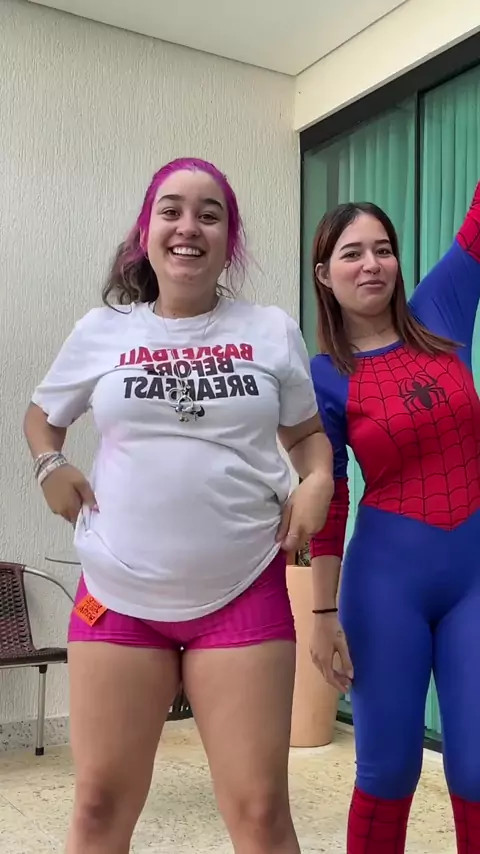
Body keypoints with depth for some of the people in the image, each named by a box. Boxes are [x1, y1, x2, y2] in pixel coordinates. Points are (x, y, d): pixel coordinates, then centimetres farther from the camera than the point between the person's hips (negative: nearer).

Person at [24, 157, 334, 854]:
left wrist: (319, 482, -6)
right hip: (118, 594, 1)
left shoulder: (272, 331, 4)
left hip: (244, 593, 0)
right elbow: (42, 416, 19)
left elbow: (306, 432, 15)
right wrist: (50, 468, 0)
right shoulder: (101, 331, 4)